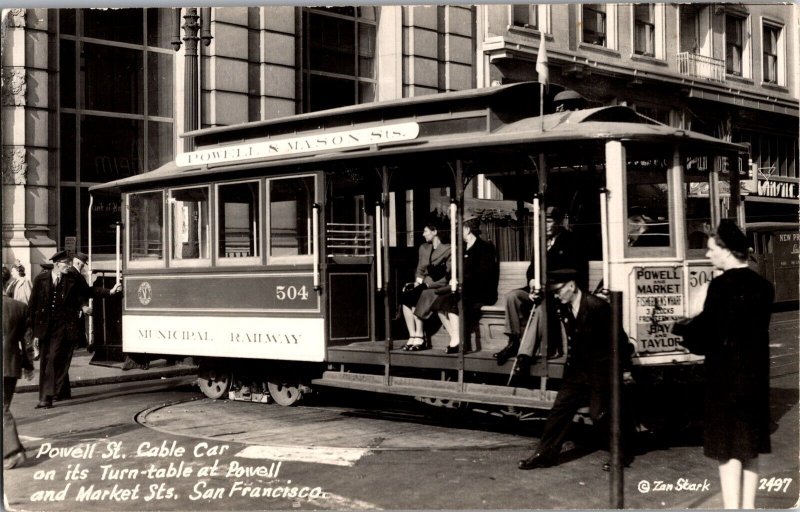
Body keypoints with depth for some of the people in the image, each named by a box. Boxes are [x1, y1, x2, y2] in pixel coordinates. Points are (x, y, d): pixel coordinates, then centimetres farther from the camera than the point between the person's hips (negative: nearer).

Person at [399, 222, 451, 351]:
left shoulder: (447, 249, 0)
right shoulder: (423, 248, 20)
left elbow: (446, 276, -6)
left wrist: (427, 283, -14)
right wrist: (418, 280, -2)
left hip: (438, 286, -6)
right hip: (423, 285, 6)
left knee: (415, 299, -31)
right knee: (405, 297, -25)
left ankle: (419, 337, -28)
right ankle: (412, 336, -28)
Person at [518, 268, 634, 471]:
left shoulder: (597, 306, -18)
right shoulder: (564, 310, 3)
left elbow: (618, 337, -12)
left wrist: (625, 368, -8)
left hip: (601, 370, -7)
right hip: (578, 370, 7)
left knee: (599, 414, -4)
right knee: (560, 408, 3)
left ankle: (622, 454, 17)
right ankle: (545, 454, 10)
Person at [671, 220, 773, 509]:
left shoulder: (721, 286, -16)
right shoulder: (763, 286, 6)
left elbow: (707, 333, -17)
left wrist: (681, 328, 3)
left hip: (726, 379, -7)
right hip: (756, 377, 7)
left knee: (729, 450, 0)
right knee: (750, 449, 14)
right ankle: (748, 505, 20)